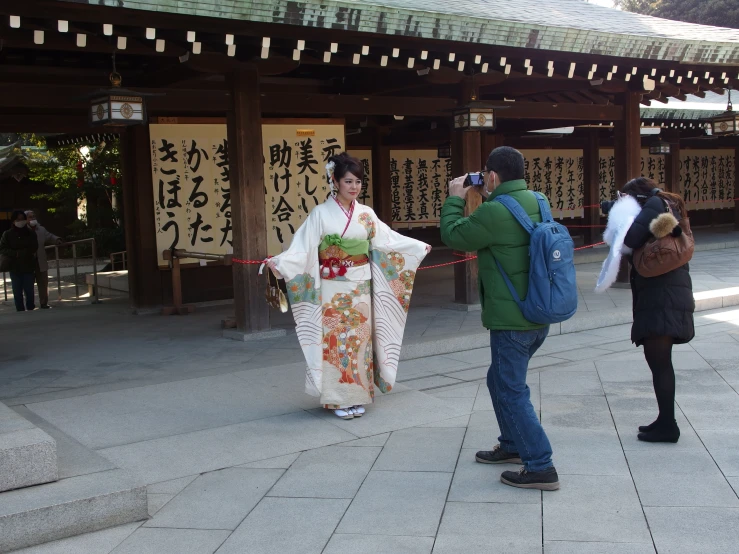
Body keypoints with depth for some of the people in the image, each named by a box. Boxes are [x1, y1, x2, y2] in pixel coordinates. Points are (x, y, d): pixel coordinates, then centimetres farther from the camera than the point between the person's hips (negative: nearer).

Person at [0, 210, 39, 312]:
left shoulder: (30, 233, 2)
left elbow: (34, 247, -4)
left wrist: (24, 252, -19)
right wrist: (16, 253, -17)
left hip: (28, 266, 0)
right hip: (14, 267, 0)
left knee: (29, 291, 2)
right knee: (17, 292, 3)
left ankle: (31, 310, 14)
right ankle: (20, 311, 8)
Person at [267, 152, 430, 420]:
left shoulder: (366, 214, 6)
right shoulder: (321, 214, -6)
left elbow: (388, 240, 16)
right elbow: (303, 248, -13)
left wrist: (419, 247, 20)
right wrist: (278, 262, -28)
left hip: (360, 289, 4)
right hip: (332, 289, -3)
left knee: (359, 340, 6)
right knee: (335, 340, -1)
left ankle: (357, 397, 15)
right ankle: (339, 399, 7)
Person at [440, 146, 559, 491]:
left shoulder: (495, 212, -22)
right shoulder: (537, 202, 5)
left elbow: (452, 236, -9)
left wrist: (454, 199, 5)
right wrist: (490, 198, 15)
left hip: (511, 320, -9)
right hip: (539, 315, 9)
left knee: (512, 392, 0)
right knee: (500, 379, 24)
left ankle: (540, 467, 2)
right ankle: (512, 445, 36)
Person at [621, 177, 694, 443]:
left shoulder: (654, 204, -7)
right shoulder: (669, 208, 23)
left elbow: (632, 239, -19)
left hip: (662, 298, -10)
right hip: (668, 295, 10)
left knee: (659, 361, -7)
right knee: (660, 361, 15)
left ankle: (667, 425, -3)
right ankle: (666, 421, 22)